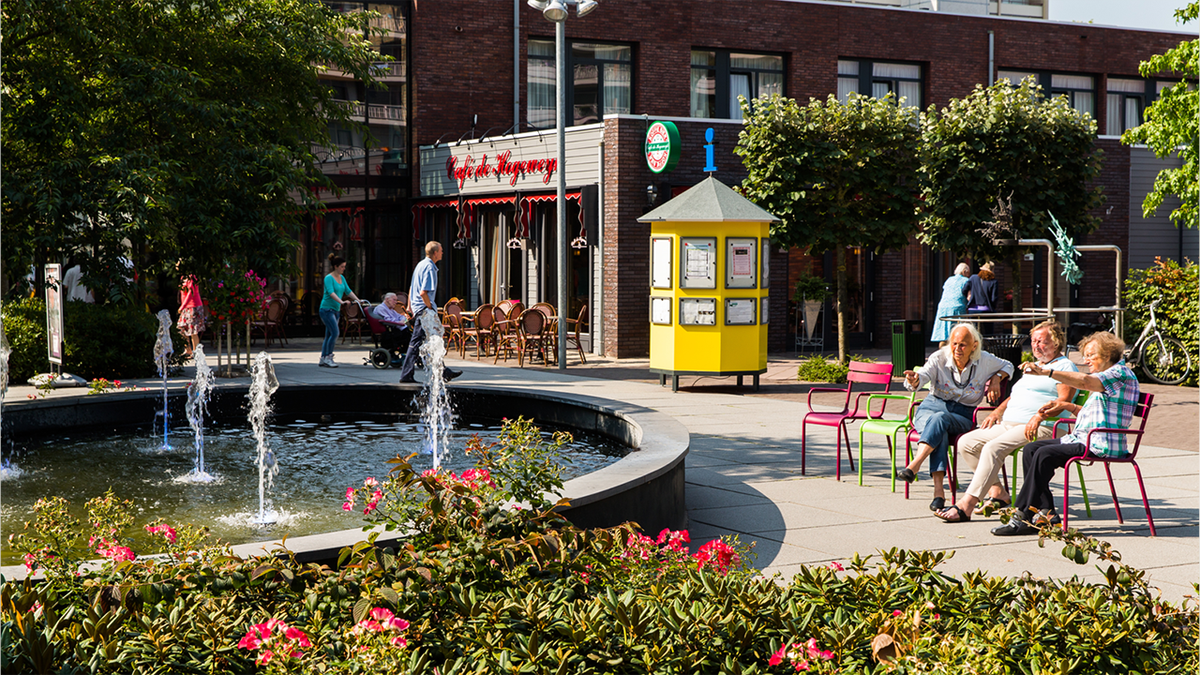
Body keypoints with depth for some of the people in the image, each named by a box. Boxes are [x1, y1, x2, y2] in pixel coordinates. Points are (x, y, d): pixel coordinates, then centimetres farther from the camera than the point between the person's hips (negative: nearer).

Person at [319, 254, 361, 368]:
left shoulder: (341, 277, 12)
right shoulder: (329, 278, -13)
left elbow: (348, 290, 16)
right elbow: (331, 292, -26)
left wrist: (358, 300, 5)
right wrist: (341, 302, -39)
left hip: (336, 310, 8)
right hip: (327, 308, -8)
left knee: (329, 335, 8)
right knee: (335, 333, -16)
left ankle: (322, 359, 11)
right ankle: (328, 357, -10)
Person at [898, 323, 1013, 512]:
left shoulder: (984, 361, 4)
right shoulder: (939, 358, -2)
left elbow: (1007, 366, 23)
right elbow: (924, 375, -19)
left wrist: (996, 379, 2)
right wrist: (914, 381, -44)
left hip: (963, 415, 0)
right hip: (931, 407, 0)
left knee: (940, 418, -37)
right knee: (940, 433, -37)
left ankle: (913, 467, -50)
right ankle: (938, 489, -47)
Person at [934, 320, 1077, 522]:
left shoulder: (1064, 366, 2)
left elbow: (1064, 400, -12)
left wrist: (1039, 416, -26)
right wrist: (998, 411, 14)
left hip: (1040, 428, -10)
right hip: (1008, 423, 10)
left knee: (993, 448, -32)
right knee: (966, 443, -8)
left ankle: (966, 505, -35)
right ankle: (998, 493, -7)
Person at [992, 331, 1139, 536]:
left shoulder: (1120, 373, -8)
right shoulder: (1106, 377, 25)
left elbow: (1084, 381, -27)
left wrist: (1046, 372, -36)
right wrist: (1066, 406, 14)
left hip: (1101, 445, -11)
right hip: (1083, 439, 11)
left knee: (1045, 454, -26)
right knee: (1031, 449, -2)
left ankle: (1023, 517, -23)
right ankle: (1046, 512, -10)